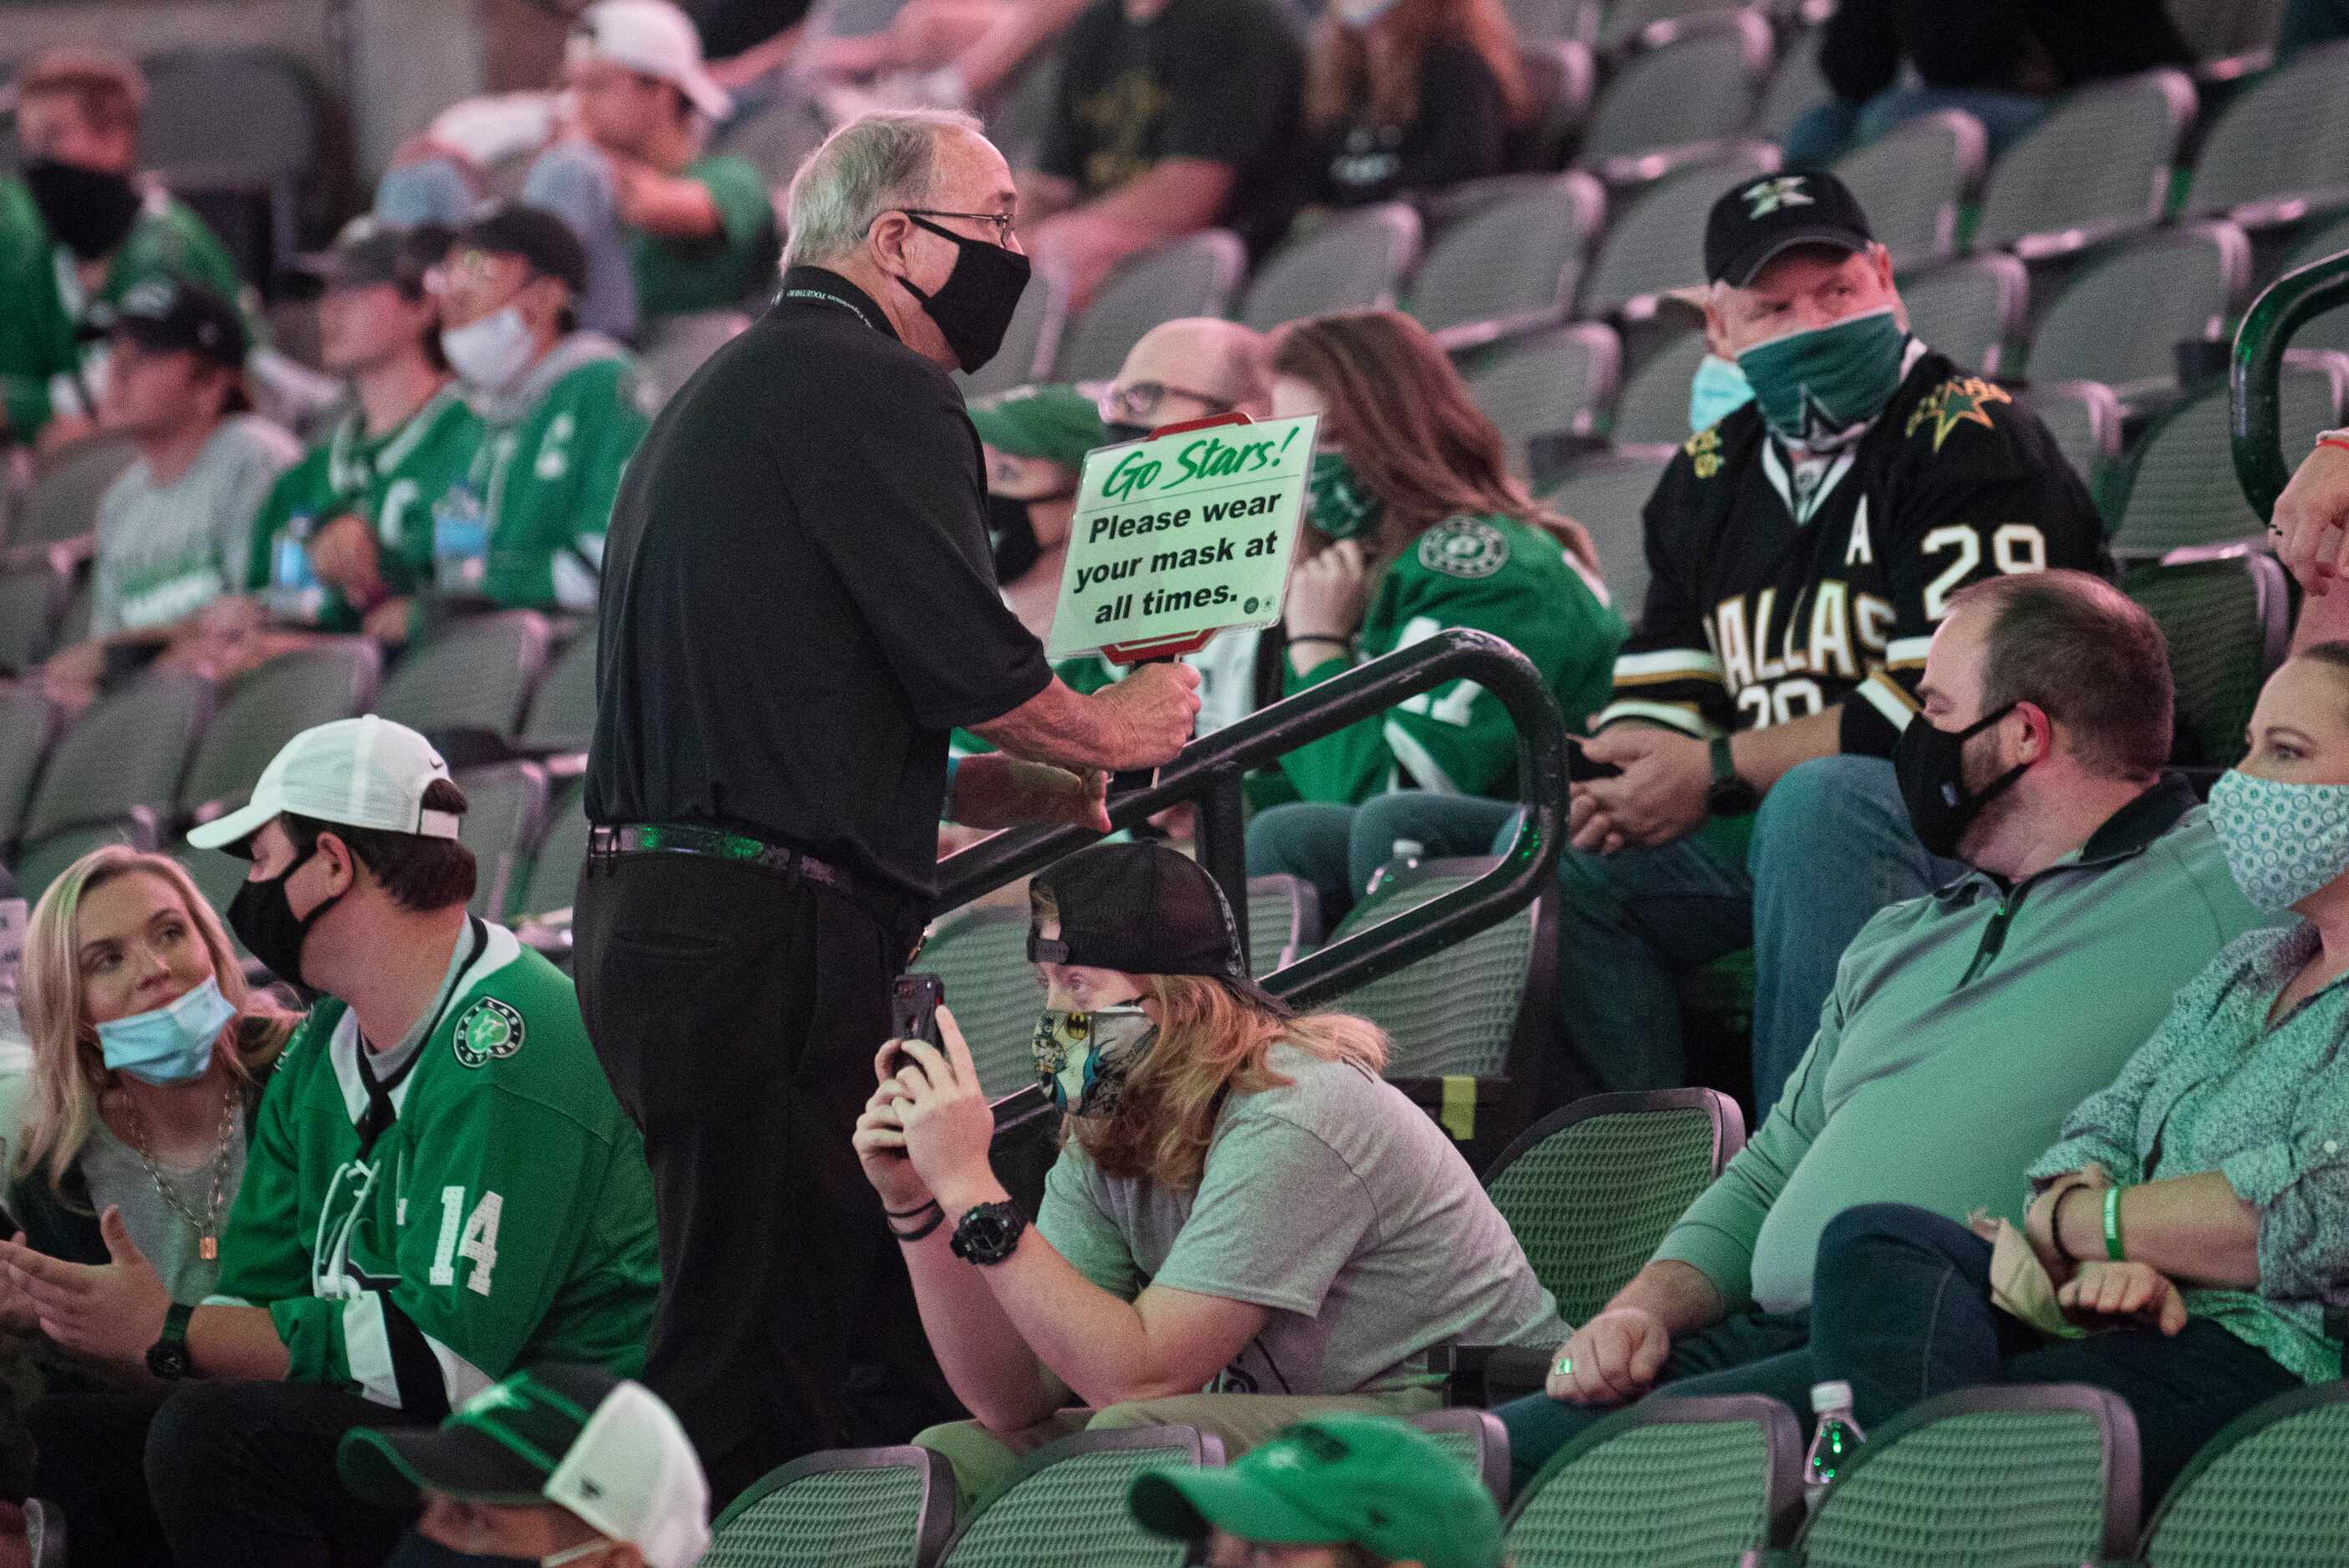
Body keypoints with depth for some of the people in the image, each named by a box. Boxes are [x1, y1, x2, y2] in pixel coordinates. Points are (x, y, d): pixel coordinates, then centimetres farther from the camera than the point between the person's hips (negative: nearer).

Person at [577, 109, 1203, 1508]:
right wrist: (1112, 731, 7)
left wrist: (1016, 789, 28)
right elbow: (969, 660, -13)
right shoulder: (873, 392, -8)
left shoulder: (723, 396, 24)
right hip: (768, 935, -10)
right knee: (762, 1362, -10)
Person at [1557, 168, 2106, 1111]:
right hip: (1773, 825, 8)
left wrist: (1719, 770, -14)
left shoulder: (1969, 443, -9)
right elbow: (1653, 700, 16)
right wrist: (1610, 785, -10)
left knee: (1818, 802, -37)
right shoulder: (1709, 476, 15)